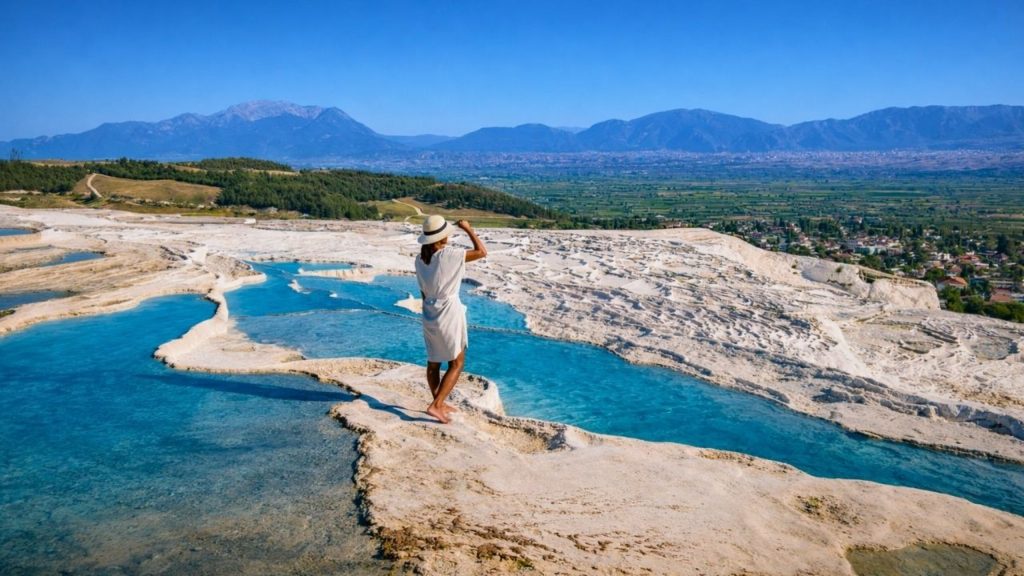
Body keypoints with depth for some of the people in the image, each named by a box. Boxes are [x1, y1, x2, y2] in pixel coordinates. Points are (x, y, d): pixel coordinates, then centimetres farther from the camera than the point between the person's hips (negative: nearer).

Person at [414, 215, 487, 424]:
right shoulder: (449, 254, -19)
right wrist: (468, 229, -2)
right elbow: (482, 252, -12)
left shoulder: (420, 259, 1)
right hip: (449, 313, -7)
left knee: (433, 362, 17)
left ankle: (439, 403, 31)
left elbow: (423, 292, 10)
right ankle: (436, 405, -4)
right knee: (456, 363, 4)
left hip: (430, 313, 7)